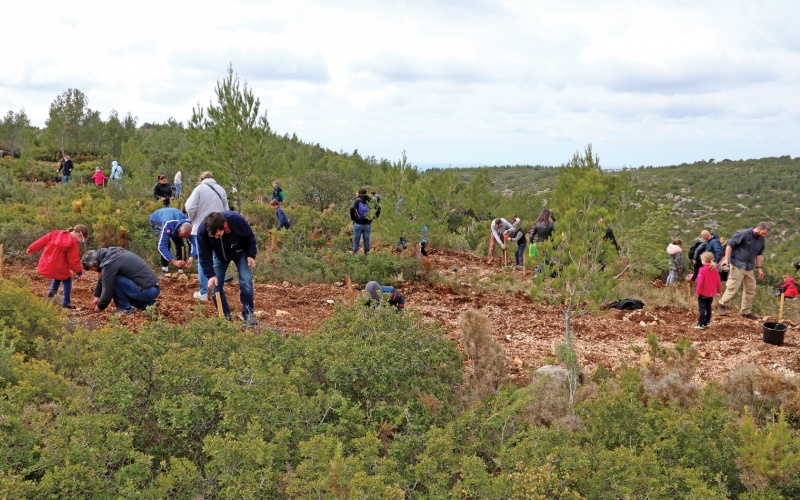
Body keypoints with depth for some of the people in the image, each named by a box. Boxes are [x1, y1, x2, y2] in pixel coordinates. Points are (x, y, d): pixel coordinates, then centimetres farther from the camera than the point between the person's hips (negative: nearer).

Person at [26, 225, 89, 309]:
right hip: (58, 269, -6)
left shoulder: (56, 233, 1)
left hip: (44, 267, 6)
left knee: (58, 276, 35)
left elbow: (42, 241, 8)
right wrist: (79, 272, 0)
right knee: (67, 279, 20)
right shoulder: (73, 244, -14)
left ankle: (52, 290, 17)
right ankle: (66, 302, 15)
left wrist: (31, 249, 21)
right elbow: (74, 261, -11)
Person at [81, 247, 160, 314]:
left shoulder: (109, 263, -17)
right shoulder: (110, 253, 11)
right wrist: (97, 296, 26)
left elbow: (107, 291, -12)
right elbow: (103, 277, 25)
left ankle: (125, 309, -2)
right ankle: (147, 303, 15)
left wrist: (100, 307, 5)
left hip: (147, 292, -10)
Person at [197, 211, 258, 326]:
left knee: (246, 282, -15)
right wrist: (210, 275, -26)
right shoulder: (202, 231, -34)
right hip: (220, 255, 1)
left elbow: (250, 237, -15)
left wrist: (251, 255, -19)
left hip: (240, 252, -1)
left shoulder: (237, 220, -37)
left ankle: (248, 314, -1)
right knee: (215, 286, -7)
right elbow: (205, 256, -22)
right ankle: (225, 316, 7)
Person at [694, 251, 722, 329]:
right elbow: (718, 281, 9)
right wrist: (719, 291, 20)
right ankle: (707, 322, 20)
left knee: (702, 308, -4)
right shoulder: (714, 269, 4)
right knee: (708, 308, 16)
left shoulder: (702, 270, -17)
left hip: (703, 293, -7)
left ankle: (701, 324, -7)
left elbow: (700, 282, -20)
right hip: (711, 293, 7)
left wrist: (697, 292, -14)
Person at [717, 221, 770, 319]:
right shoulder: (744, 234, -15)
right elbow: (730, 244, -11)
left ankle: (745, 311, 20)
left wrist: (759, 268, 15)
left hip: (749, 267, 7)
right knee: (733, 287, -9)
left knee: (751, 289, 9)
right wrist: (726, 258, -16)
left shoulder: (762, 240, 6)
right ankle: (722, 305, 6)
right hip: (738, 265, -7)